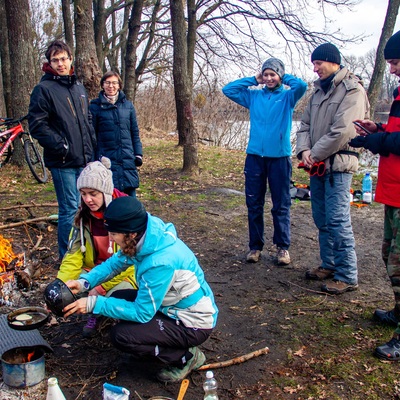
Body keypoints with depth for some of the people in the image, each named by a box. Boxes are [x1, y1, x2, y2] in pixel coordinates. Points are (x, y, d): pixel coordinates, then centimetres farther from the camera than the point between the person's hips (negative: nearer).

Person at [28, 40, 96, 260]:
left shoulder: (79, 87, 15)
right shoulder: (43, 89, -6)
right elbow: (37, 125, -11)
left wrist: (91, 145, 12)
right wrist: (61, 146, -17)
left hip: (84, 159, 7)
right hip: (63, 162, -7)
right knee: (70, 209, -3)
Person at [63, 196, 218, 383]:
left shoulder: (161, 262, -34)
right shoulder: (150, 238, -10)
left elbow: (142, 313, -24)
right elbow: (116, 262, 6)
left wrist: (94, 304, -21)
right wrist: (85, 282, -8)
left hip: (194, 324, -9)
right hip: (174, 305, 9)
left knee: (121, 336, -17)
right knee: (118, 298, 7)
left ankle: (186, 357, 0)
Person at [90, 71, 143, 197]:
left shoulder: (128, 105, 8)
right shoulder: (95, 106, 0)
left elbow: (135, 132, 12)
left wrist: (138, 154, 5)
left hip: (128, 158, 2)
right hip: (106, 159, -2)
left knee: (130, 192, 6)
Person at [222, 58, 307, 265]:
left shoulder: (287, 97, 5)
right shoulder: (254, 96, 12)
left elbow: (302, 85, -15)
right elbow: (228, 89, 9)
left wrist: (283, 77, 2)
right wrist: (253, 80, 8)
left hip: (279, 157, -2)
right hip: (254, 157, 3)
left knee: (281, 205, 4)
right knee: (254, 204, 7)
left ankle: (283, 247, 16)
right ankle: (255, 246, 18)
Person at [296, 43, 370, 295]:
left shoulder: (352, 90, -9)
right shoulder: (320, 90, 17)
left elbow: (342, 132, -18)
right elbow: (306, 124, 15)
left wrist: (316, 154, -12)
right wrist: (304, 150, -3)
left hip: (338, 165, -8)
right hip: (318, 166, 8)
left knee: (338, 221, -8)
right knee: (322, 220, 14)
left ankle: (347, 277, 1)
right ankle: (329, 265, 28)